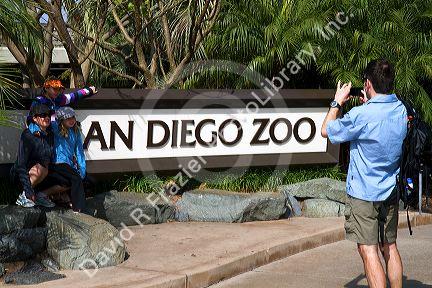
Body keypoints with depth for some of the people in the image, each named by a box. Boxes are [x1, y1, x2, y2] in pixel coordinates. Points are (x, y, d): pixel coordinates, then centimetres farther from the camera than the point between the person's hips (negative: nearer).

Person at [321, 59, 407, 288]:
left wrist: (338, 102, 6)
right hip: (390, 192, 7)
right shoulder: (401, 110, -1)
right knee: (390, 247, 16)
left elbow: (327, 131, -5)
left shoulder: (361, 115, -21)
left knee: (369, 251, -6)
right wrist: (369, 104, 20)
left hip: (363, 194, -7)